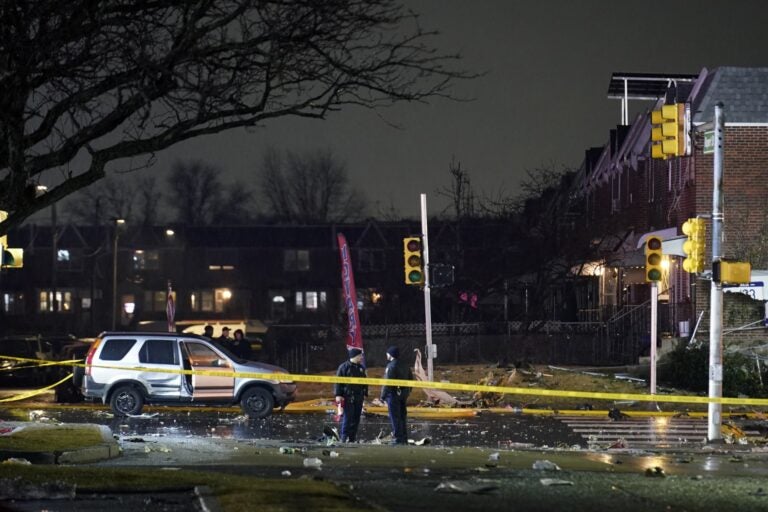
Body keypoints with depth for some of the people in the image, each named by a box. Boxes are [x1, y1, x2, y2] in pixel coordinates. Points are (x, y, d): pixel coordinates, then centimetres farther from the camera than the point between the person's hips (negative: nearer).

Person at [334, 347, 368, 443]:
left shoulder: (361, 368, 16)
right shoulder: (344, 367, -5)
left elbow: (364, 382, 23)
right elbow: (338, 381, -8)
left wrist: (365, 393, 17)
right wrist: (338, 395, -13)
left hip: (359, 396, 7)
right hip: (348, 397, -7)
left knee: (356, 418, 6)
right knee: (348, 417, -10)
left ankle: (352, 438, 12)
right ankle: (344, 438, -7)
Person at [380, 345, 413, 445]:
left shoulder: (391, 366, -15)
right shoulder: (405, 366, 12)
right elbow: (411, 380, 17)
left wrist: (383, 396, -13)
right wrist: (407, 392, 22)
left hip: (393, 393, -9)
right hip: (403, 394, 9)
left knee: (395, 417, -5)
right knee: (402, 416, 14)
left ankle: (398, 438, -6)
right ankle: (404, 438, 18)